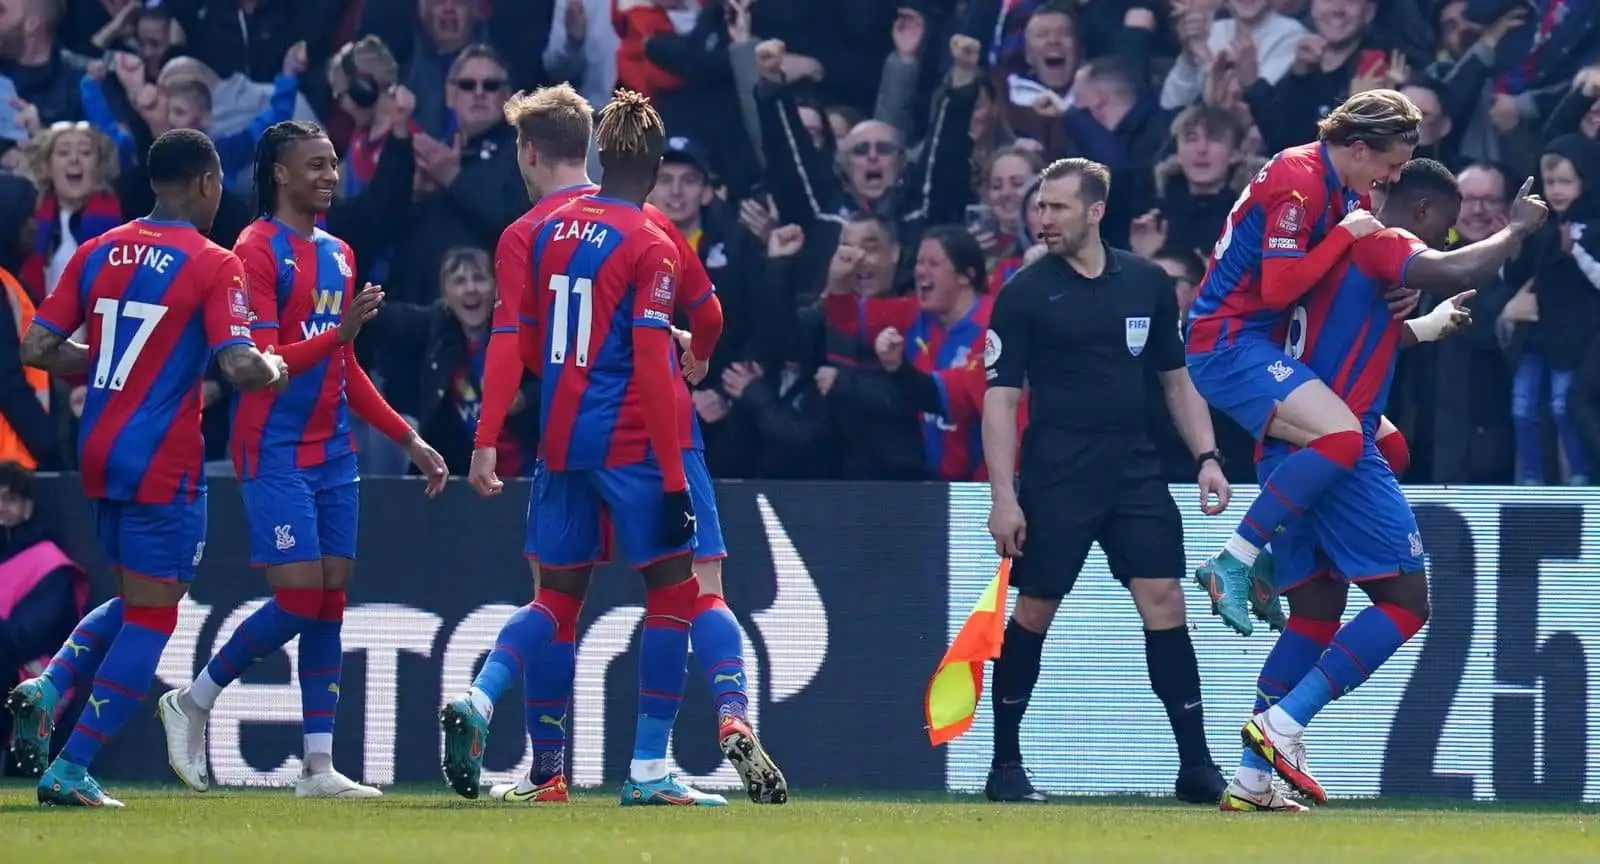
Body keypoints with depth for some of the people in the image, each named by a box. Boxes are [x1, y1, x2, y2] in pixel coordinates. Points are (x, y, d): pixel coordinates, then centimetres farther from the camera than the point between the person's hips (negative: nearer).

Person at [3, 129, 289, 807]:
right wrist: (275, 368, 3)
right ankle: (71, 770, -3)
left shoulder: (98, 253, 7)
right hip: (163, 464, -7)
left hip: (99, 454, 7)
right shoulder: (213, 266, -10)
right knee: (151, 616, 2)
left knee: (134, 602, 22)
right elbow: (240, 368, -19)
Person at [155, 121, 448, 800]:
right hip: (275, 452, -8)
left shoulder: (337, 255, 16)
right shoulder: (258, 251, -9)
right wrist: (338, 333, -28)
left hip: (332, 453, 8)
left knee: (331, 598, 2)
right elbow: (261, 363, -16)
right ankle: (193, 703, 7)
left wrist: (408, 440, 21)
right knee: (300, 595, -12)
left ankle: (319, 765, 3)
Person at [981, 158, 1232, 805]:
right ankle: (1005, 764, 12)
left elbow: (1176, 381, 17)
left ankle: (1196, 767, -5)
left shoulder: (1148, 284, 8)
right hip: (1055, 478, -3)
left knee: (1164, 599, -6)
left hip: (1135, 472, 3)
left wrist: (1207, 457, 4)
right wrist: (1004, 495, -12)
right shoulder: (1024, 294, -2)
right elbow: (1000, 398, -4)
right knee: (1034, 609, 0)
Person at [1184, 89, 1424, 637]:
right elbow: (1278, 287, -25)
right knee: (1341, 437, -29)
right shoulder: (1298, 182, -18)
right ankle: (1233, 563, -24)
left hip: (1264, 344, 10)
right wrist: (1346, 234, -18)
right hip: (1229, 343, -10)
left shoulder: (1348, 191, 12)